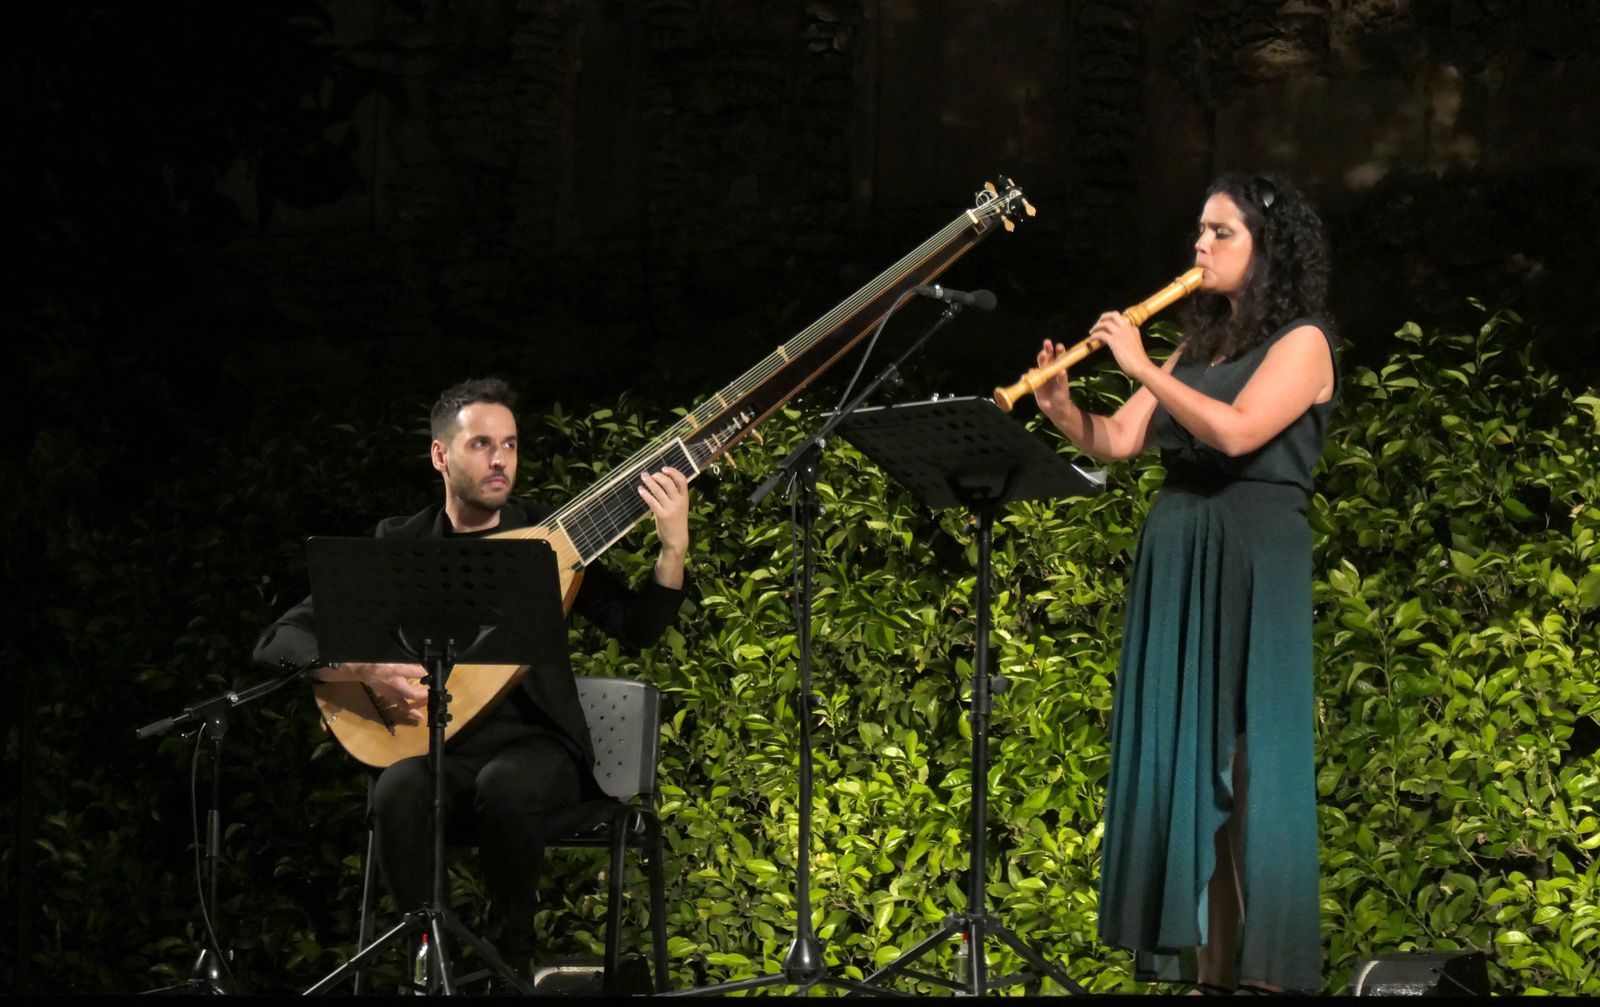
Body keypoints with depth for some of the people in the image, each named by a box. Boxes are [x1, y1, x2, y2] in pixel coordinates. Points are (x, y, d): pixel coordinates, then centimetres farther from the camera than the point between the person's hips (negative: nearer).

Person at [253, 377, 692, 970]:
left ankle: (509, 957, -14)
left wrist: (674, 547, -17)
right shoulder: (398, 546, 5)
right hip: (438, 752, 0)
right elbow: (279, 642, 0)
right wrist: (365, 670, -19)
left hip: (536, 748, 0)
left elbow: (637, 630, 0)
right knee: (399, 792, -35)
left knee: (507, 786, -36)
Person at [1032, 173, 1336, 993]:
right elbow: (1118, 442, 12)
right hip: (1173, 563, 7)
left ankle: (1251, 963, -6)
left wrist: (1143, 369, -16)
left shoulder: (1302, 342, -3)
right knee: (1175, 752, 4)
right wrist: (1063, 411, -7)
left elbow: (1236, 432, -19)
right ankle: (1187, 951, 6)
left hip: (1251, 569, -7)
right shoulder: (1197, 346, 17)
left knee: (1240, 760, -7)